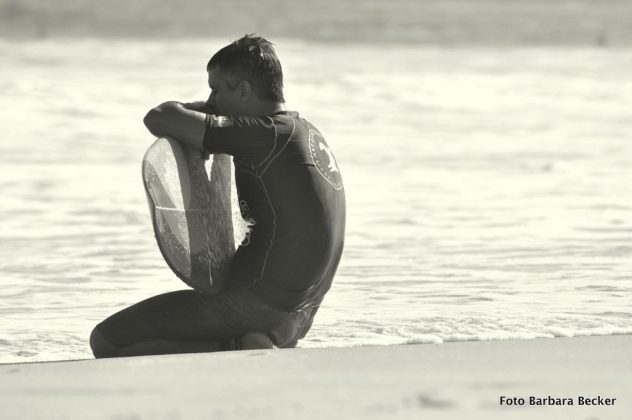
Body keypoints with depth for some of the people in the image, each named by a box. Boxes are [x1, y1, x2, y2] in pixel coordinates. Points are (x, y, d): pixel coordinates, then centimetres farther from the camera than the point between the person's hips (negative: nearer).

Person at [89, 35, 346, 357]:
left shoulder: (267, 134, -17)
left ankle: (237, 353, -16)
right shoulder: (308, 133, 13)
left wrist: (210, 107, 1)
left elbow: (158, 119, -18)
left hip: (258, 302, -10)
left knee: (106, 340, -9)